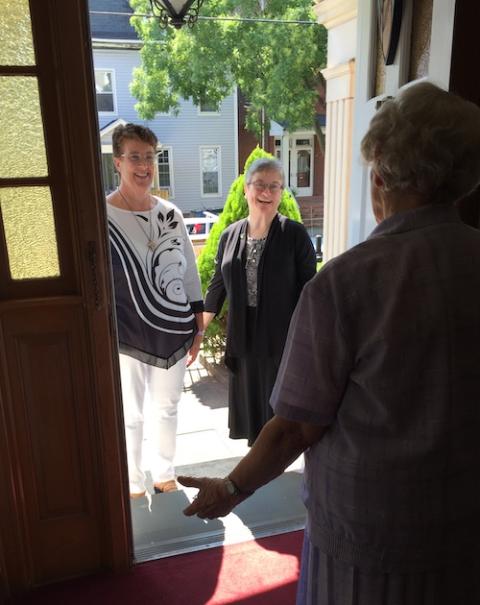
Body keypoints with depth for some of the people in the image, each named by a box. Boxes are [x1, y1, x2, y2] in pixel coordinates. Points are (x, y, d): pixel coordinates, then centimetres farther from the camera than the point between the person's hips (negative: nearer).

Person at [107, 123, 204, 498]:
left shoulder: (171, 214, 3)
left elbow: (189, 274, 8)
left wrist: (198, 327, 8)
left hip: (174, 333, 4)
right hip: (127, 338, -4)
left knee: (166, 409, 18)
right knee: (130, 415, 12)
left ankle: (164, 474, 39)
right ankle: (132, 483, 35)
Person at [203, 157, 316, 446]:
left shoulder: (295, 234, -8)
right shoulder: (230, 235, 5)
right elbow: (218, 286, 11)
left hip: (283, 341, -4)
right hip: (243, 341, 4)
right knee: (249, 407, 15)